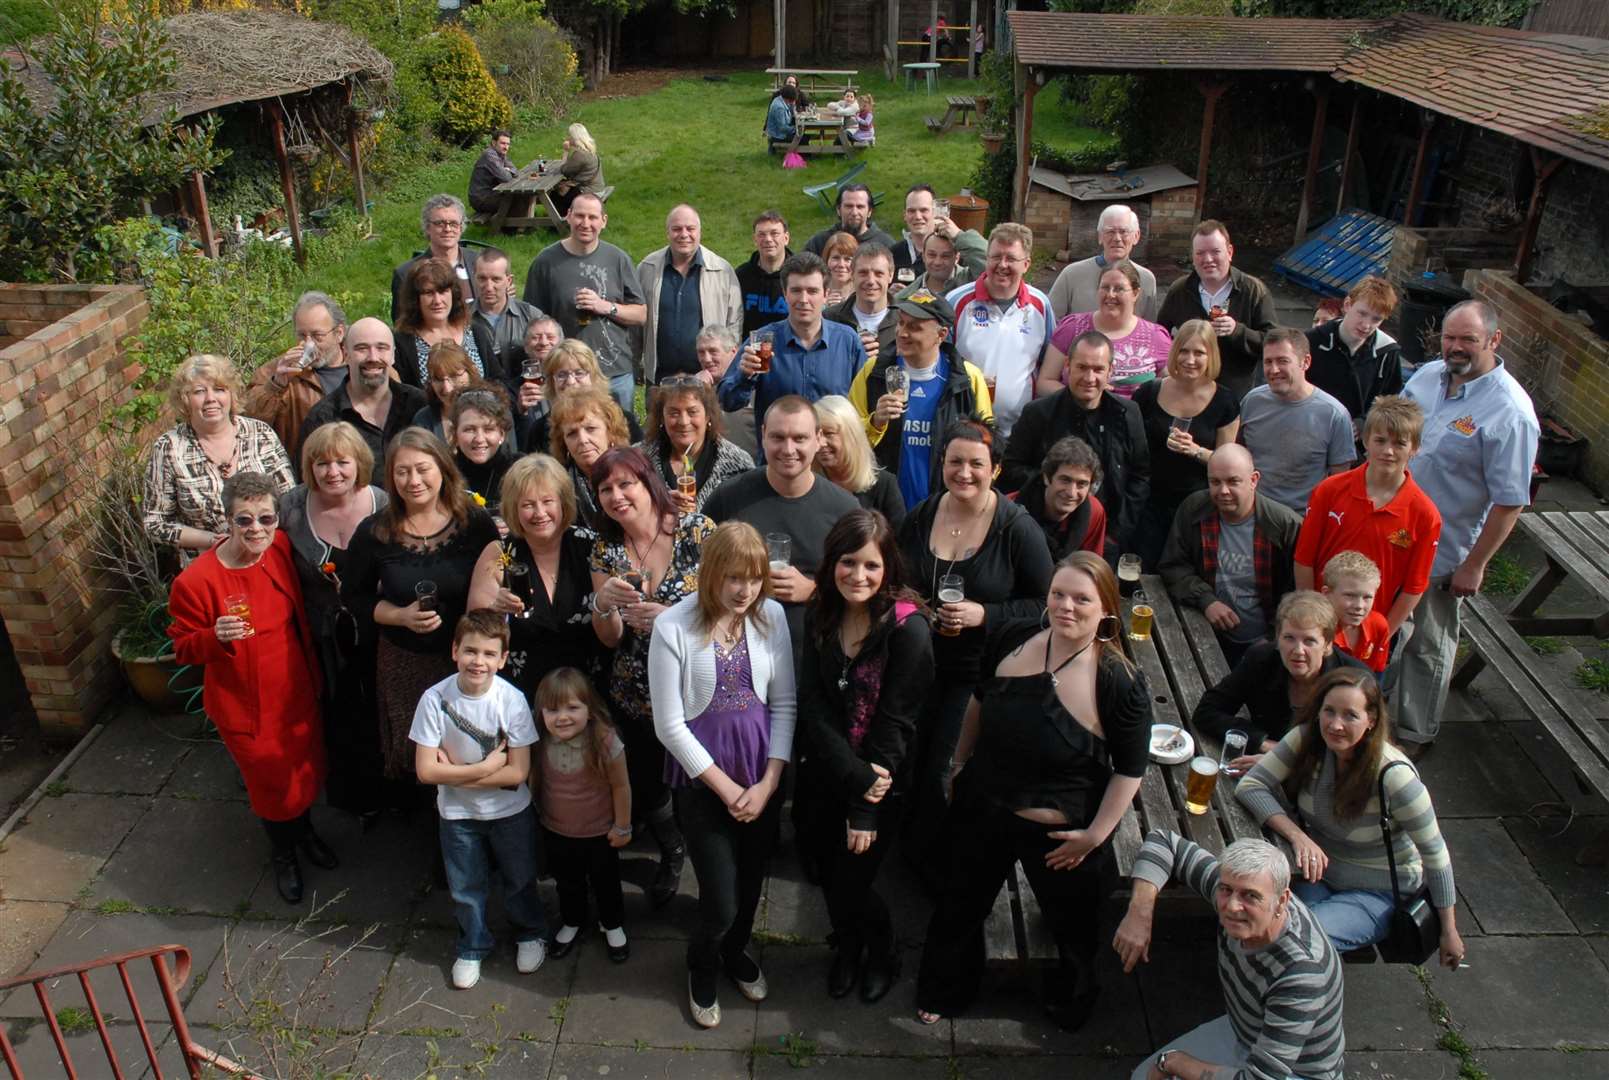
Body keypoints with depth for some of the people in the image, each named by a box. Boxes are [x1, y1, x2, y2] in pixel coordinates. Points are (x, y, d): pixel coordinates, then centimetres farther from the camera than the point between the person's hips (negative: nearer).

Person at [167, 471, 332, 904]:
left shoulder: (282, 549, -11)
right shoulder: (195, 581, -24)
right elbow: (183, 647, -12)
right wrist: (217, 637, -32)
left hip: (296, 691, 4)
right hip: (244, 705, -4)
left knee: (306, 768, 22)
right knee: (271, 785, 14)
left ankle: (305, 830, 54)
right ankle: (284, 852, 44)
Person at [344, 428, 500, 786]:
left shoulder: (476, 522, -9)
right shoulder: (374, 533, -6)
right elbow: (353, 595, 4)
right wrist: (401, 616, -13)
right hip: (404, 664, 1)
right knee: (411, 758, 13)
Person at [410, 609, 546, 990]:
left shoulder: (512, 700, -23)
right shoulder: (435, 699, -21)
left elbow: (518, 773, -21)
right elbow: (426, 770, -19)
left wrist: (455, 770, -22)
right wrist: (486, 766, -24)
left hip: (510, 811, -1)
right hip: (457, 814, 1)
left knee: (520, 880, 19)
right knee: (466, 888, 18)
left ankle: (530, 933, 46)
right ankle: (473, 947, 44)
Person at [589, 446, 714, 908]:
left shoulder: (697, 531, -14)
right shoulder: (606, 549, -1)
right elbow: (610, 639, -1)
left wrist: (670, 617, -29)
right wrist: (603, 604, -22)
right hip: (635, 700, 4)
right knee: (644, 792, 16)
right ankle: (672, 850, 49)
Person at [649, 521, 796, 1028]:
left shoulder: (771, 615, -8)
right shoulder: (674, 626, -17)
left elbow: (784, 703, -2)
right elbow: (669, 724, -12)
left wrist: (768, 782, -8)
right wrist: (725, 787, -11)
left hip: (763, 774, 3)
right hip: (703, 776, -3)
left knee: (752, 879, 18)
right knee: (720, 901, 1)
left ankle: (735, 951, 51)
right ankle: (703, 967, 36)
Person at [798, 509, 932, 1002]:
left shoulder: (908, 628, -20)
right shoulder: (820, 616, -5)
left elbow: (895, 724, -19)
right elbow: (813, 705, -10)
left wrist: (866, 810, -16)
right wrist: (855, 776, -22)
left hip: (880, 782, -4)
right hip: (824, 777, 4)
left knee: (849, 885, 3)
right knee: (826, 873, 16)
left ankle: (882, 952, 37)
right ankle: (847, 947, 48)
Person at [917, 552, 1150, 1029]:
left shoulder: (1120, 681, -22)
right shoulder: (1015, 638, -12)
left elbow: (1130, 769, -14)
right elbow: (979, 700, 6)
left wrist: (1097, 833, -14)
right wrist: (960, 762, 12)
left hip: (1061, 831, -3)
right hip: (983, 807, 3)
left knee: (1071, 921, 23)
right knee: (960, 905, 23)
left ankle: (1071, 999, 55)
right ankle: (943, 992, 51)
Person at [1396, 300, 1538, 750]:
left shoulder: (1510, 412, -23)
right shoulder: (1427, 375, -3)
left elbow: (1509, 502, -19)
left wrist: (1474, 565, -16)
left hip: (1441, 554, -6)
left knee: (1427, 648, 13)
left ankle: (1414, 733, 33)